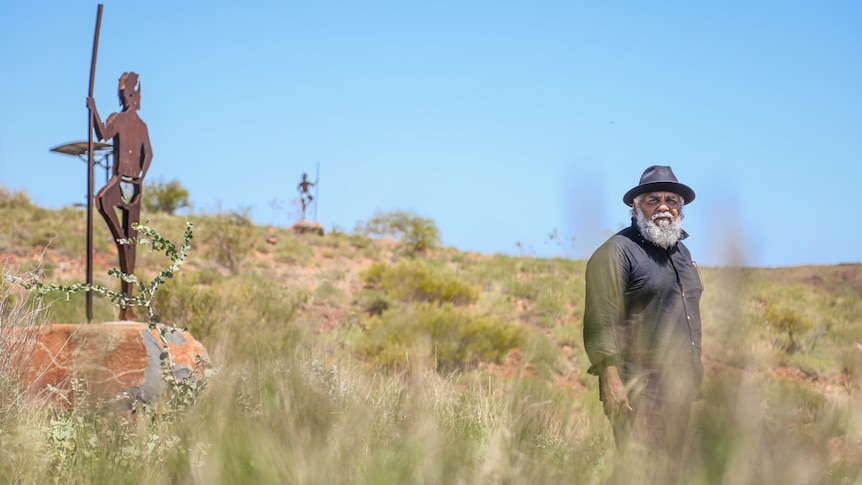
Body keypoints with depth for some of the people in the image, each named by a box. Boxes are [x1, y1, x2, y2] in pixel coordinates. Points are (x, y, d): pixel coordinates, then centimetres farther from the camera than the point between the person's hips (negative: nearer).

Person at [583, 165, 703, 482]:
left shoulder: (681, 251, 19)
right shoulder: (617, 252, -7)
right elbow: (601, 321, -14)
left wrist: (695, 375, 21)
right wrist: (611, 379, -21)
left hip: (679, 387, 8)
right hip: (638, 389, -8)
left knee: (669, 473, 10)